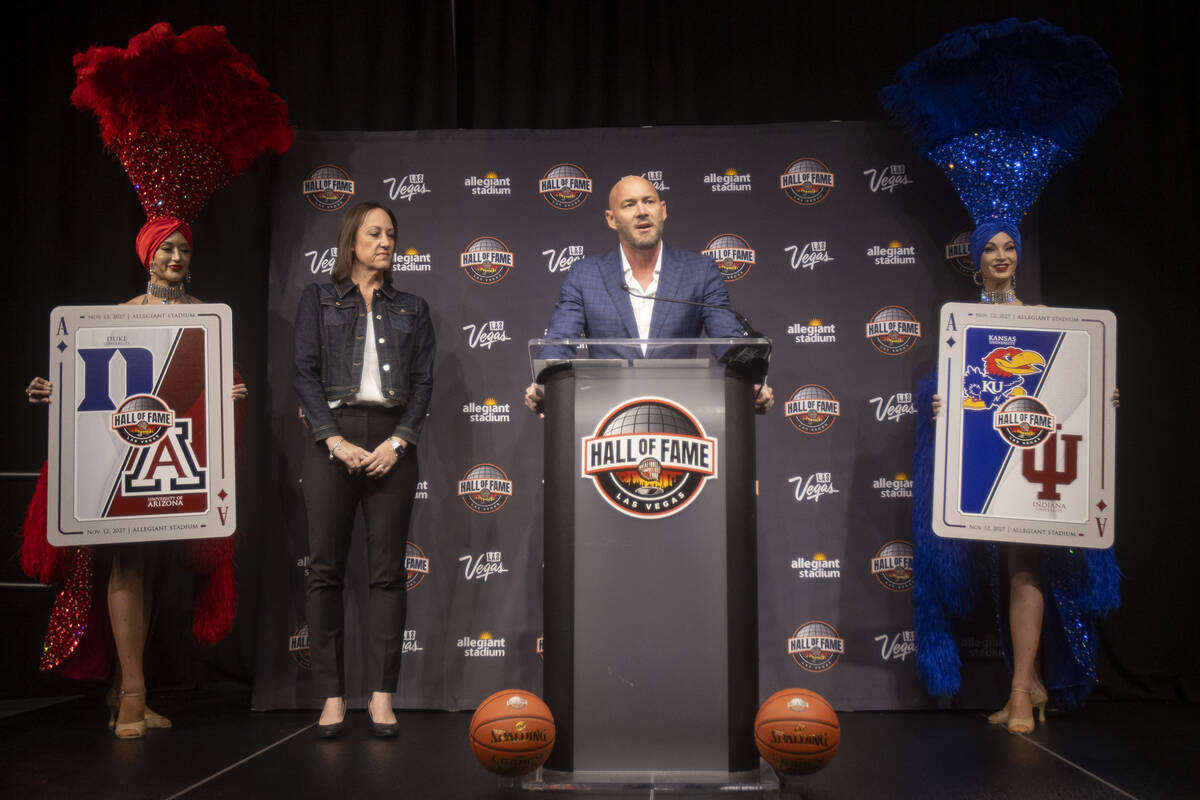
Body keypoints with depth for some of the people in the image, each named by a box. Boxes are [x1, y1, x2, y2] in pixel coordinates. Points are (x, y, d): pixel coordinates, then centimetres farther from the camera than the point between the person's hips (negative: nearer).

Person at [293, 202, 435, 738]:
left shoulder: (411, 308, 15)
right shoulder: (319, 300, 11)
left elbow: (423, 381, 8)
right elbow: (305, 373, 2)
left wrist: (398, 441, -6)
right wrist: (335, 441, -10)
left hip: (391, 441, 1)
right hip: (332, 437, -1)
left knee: (388, 572, 0)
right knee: (326, 570, -2)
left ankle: (382, 695, 5)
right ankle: (332, 695, 6)